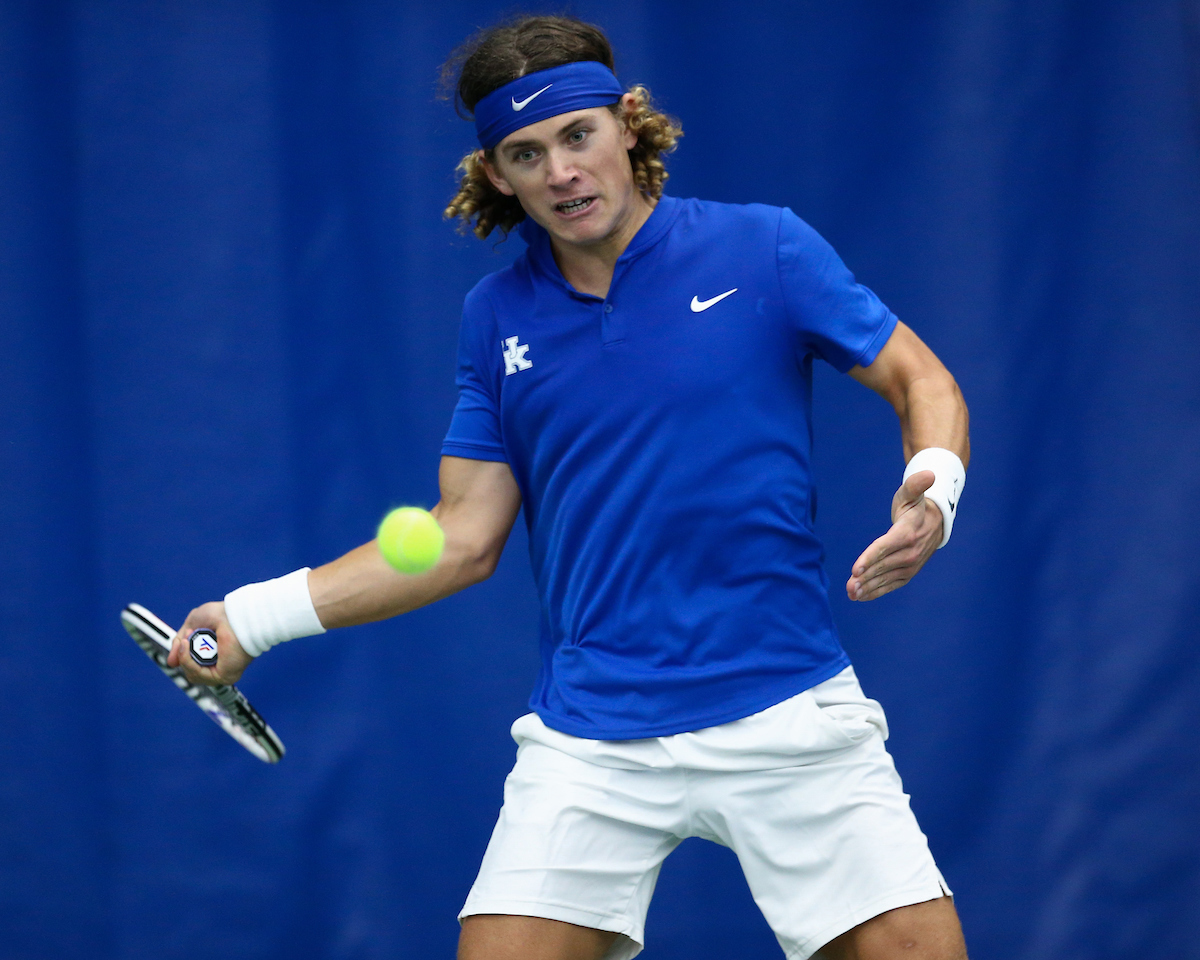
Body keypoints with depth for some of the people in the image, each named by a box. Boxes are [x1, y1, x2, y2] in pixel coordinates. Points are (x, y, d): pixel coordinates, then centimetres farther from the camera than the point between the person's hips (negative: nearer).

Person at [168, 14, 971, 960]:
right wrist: (256, 616, 4)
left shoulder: (765, 250, -3)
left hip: (784, 709, -2)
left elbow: (924, 383, 3)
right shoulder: (497, 318, 7)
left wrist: (931, 494, -19)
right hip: (591, 732, 2)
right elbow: (466, 538, 9)